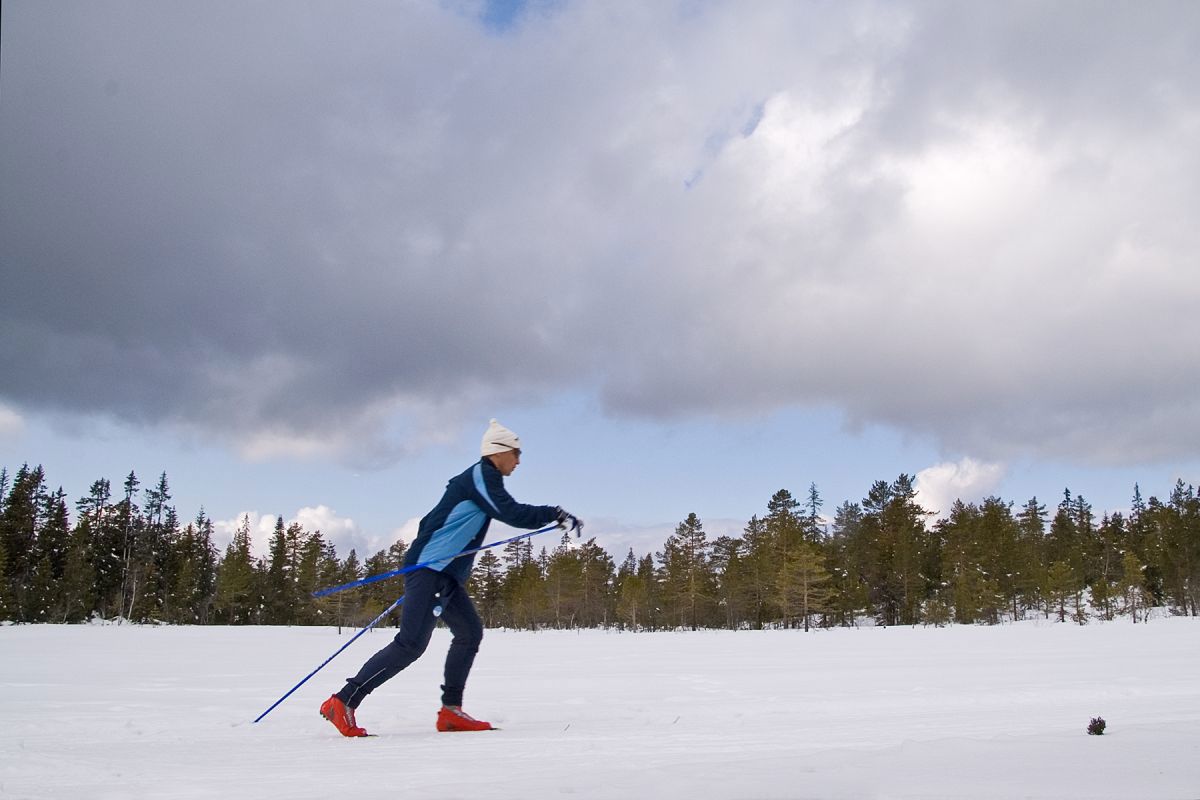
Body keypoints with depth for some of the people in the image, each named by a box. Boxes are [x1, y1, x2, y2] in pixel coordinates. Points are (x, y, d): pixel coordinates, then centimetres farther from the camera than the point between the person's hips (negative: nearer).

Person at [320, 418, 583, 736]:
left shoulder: (480, 479, 21)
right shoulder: (482, 476, -9)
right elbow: (513, 514, -17)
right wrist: (557, 514, -11)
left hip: (447, 575, 11)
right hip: (430, 570, -11)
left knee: (470, 633, 11)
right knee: (412, 643, -14)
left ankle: (450, 710, 13)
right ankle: (343, 702, -13)